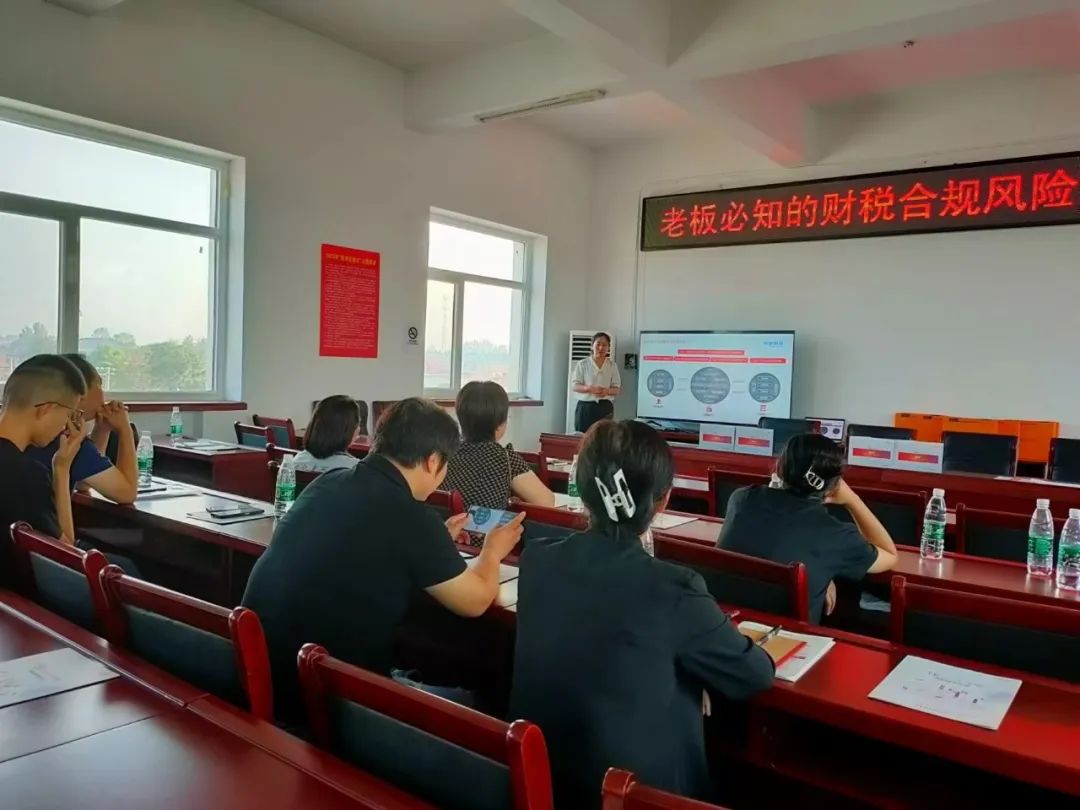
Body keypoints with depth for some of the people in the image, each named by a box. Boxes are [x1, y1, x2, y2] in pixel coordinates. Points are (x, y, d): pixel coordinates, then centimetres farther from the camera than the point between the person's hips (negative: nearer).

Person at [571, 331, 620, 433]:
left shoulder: (612, 366, 6)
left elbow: (617, 389, 5)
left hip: (605, 407, 1)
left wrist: (607, 391, -17)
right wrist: (590, 389, -20)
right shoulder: (582, 364, 2)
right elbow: (575, 386, -1)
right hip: (585, 407, -1)